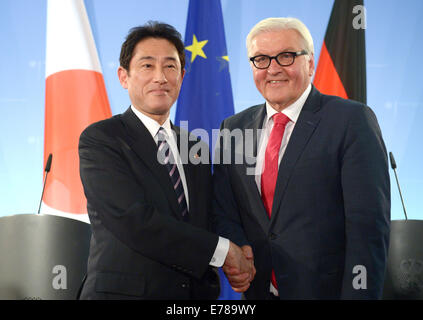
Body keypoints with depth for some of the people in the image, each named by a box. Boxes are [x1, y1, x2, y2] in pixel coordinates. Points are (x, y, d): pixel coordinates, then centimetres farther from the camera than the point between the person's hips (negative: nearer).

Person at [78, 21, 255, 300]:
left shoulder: (195, 147, 12)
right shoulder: (100, 139, -8)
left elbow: (209, 220, 14)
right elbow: (134, 221, -19)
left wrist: (239, 255, -8)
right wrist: (222, 249, -16)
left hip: (196, 290, 5)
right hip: (124, 290, -5)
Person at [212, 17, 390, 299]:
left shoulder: (353, 120, -10)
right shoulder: (233, 129, 6)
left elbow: (368, 225, -14)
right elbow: (223, 212, 7)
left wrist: (360, 293, -20)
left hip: (328, 289, -4)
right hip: (258, 289, 5)